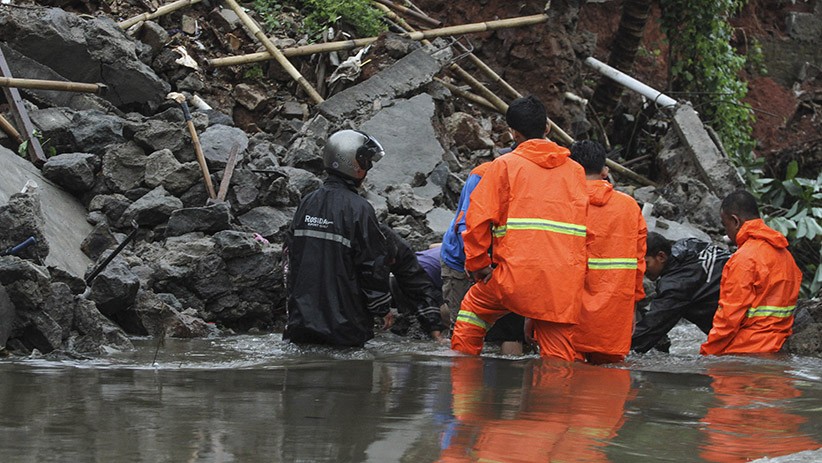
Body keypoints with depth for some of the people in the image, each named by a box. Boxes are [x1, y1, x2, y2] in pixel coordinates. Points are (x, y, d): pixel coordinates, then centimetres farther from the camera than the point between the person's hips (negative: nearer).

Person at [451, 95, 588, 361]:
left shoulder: (505, 165, 4)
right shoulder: (575, 170, 13)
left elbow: (479, 217, -3)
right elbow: (588, 222, 11)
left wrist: (477, 264, 6)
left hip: (517, 272, -2)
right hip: (565, 281, 2)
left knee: (473, 309, 24)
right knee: (557, 354, 5)